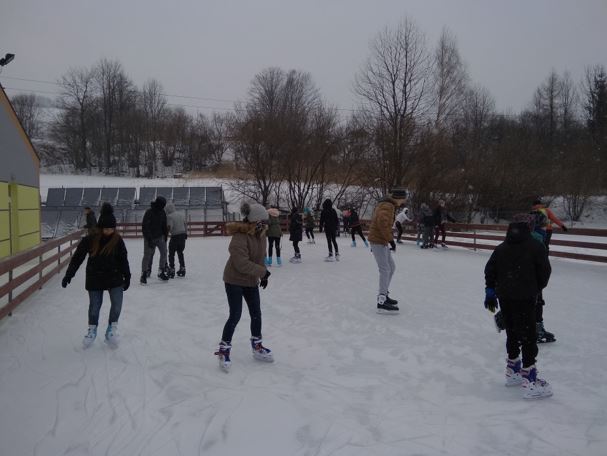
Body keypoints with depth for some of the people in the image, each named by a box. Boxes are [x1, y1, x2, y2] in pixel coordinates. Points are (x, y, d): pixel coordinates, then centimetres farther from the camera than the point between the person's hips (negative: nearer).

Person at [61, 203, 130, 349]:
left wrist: (127, 277, 4)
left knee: (117, 304, -6)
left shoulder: (117, 240, -8)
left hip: (114, 277, 1)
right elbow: (77, 257, -6)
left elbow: (124, 259, 2)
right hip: (95, 278, 0)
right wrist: (68, 275, -6)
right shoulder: (90, 240, -12)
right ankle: (92, 328, 33)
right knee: (94, 305, 9)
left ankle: (112, 327, 16)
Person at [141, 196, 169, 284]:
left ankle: (161, 272, 14)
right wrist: (149, 240, -22)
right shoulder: (149, 213, -18)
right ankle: (144, 274, 3)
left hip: (160, 237, 6)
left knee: (164, 252, 4)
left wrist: (165, 235, 15)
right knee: (147, 255, -5)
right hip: (149, 238, -6)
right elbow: (145, 227, -20)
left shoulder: (162, 212, 1)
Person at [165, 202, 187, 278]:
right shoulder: (181, 214, 8)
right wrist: (185, 233, 23)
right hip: (183, 235, 7)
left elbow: (169, 227, -23)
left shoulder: (169, 216, -12)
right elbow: (185, 225, 15)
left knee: (171, 254, 5)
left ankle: (171, 271, 5)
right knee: (180, 253, 20)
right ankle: (182, 270, 25)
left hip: (175, 236, -7)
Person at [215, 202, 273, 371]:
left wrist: (262, 276, 7)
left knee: (256, 313, 11)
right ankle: (224, 349, 12)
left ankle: (257, 346, 29)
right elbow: (242, 264, -31)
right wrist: (263, 272, -25)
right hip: (234, 280, -7)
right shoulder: (239, 237, -27)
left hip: (251, 281, 7)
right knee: (235, 315, -5)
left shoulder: (260, 234, -2)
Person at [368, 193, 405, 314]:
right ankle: (382, 302, -9)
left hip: (381, 241, 11)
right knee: (385, 270, -10)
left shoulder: (384, 205, 16)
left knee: (391, 267, 17)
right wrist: (390, 238, -24)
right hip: (378, 241, -11)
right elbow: (382, 222, -31)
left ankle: (383, 295, 26)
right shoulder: (388, 206, -17)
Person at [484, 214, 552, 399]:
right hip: (525, 299, -6)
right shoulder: (536, 247, -7)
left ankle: (513, 372, 32)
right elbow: (544, 272, -3)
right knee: (528, 338, -1)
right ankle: (529, 381, 0)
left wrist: (490, 291, 17)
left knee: (512, 334, 19)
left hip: (504, 297, 6)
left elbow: (489, 270, 9)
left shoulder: (501, 248, 8)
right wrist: (537, 288, 15)